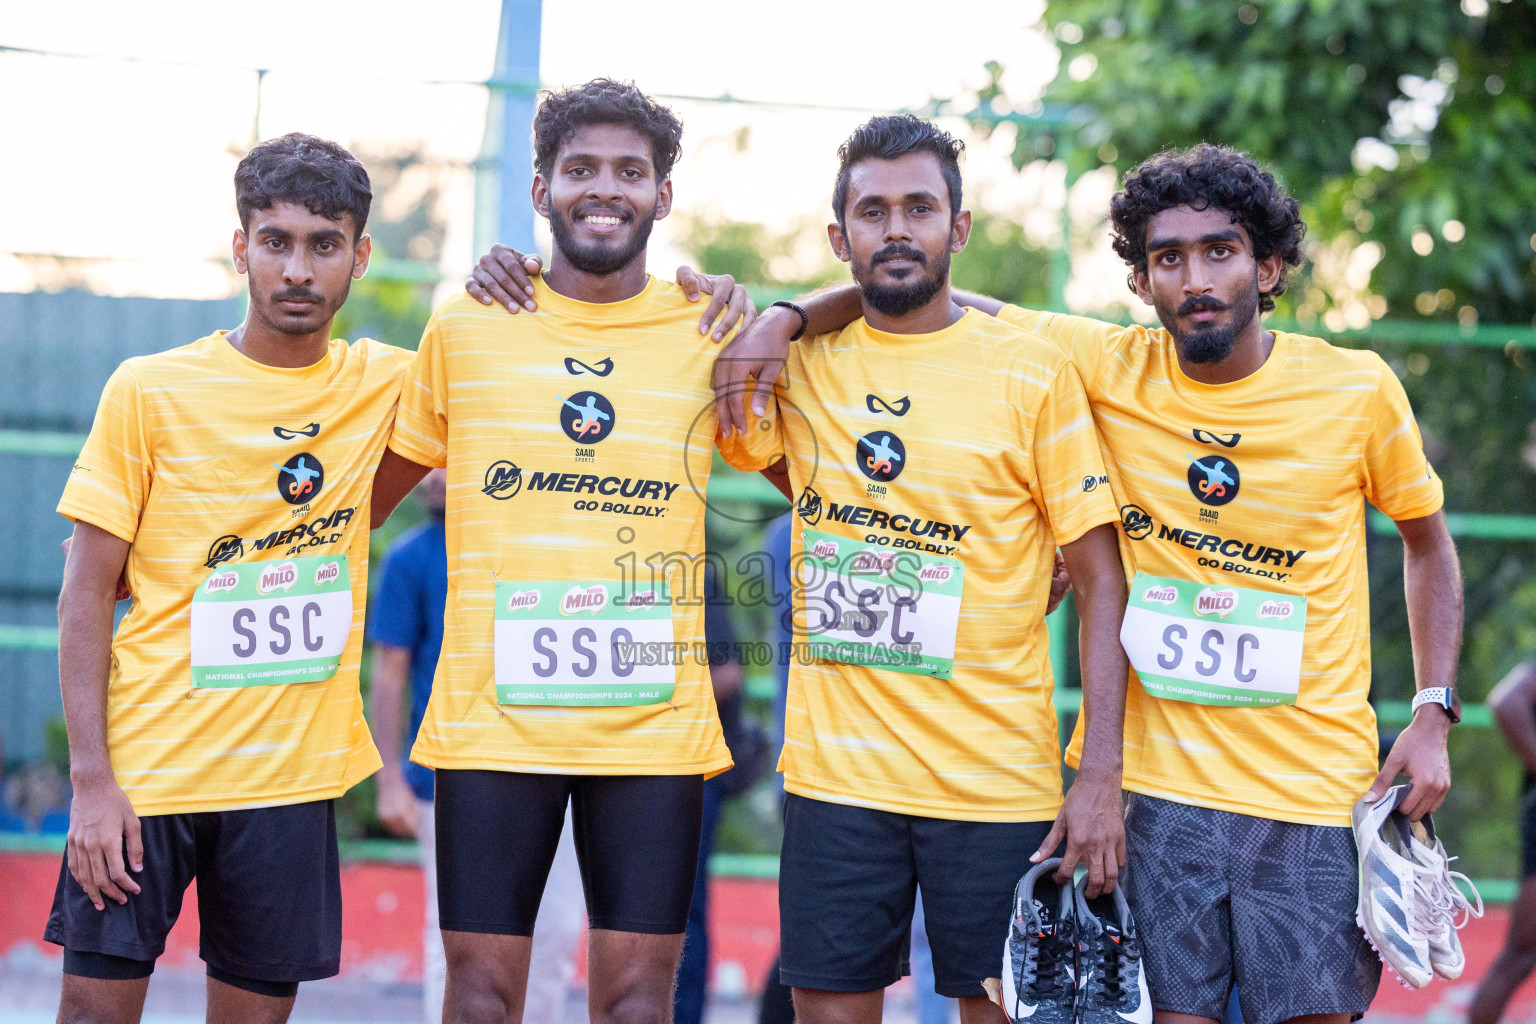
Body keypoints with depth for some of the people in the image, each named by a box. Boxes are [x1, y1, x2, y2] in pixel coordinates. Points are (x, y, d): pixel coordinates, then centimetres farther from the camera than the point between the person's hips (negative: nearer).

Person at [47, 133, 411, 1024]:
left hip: (291, 774, 2)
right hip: (145, 766, -2)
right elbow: (87, 598, -2)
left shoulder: (382, 385, 4)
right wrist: (91, 778, -10)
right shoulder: (150, 392, -2)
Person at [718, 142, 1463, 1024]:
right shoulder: (1109, 368, -2)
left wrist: (1434, 716, 4)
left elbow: (1429, 540, 13)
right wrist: (786, 318, -12)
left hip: (1311, 787, 0)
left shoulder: (1358, 391, -3)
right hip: (1152, 782, 0)